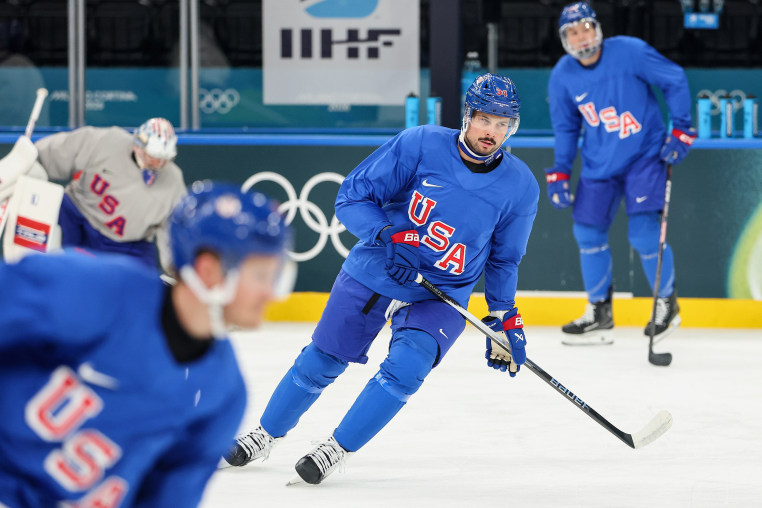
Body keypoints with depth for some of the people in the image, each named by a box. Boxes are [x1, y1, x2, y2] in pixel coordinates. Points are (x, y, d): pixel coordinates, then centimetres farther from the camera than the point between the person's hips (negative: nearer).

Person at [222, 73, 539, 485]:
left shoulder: (519, 186, -9)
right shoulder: (420, 145, -18)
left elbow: (504, 260, 7)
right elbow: (351, 198, -14)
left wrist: (505, 320, 4)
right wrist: (388, 237, -28)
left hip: (441, 295, 1)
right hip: (375, 272, -1)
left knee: (406, 366, -24)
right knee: (321, 361, 6)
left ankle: (337, 450, -8)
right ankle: (265, 435, 30)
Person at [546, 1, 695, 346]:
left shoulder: (630, 52, -18)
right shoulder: (562, 77, -5)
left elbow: (675, 80, -8)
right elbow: (565, 127, 9)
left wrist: (681, 130, -10)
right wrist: (559, 174, 4)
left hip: (645, 155, -5)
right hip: (599, 163, 5)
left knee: (644, 234, -13)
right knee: (588, 232, 3)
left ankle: (667, 304, 9)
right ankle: (599, 312, 20)